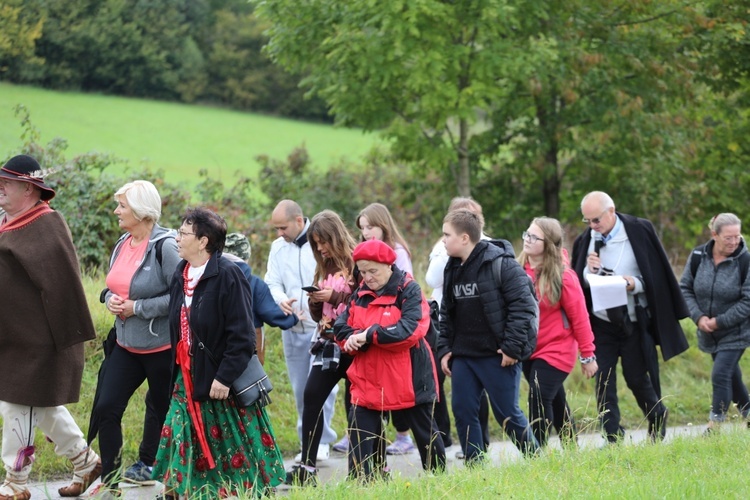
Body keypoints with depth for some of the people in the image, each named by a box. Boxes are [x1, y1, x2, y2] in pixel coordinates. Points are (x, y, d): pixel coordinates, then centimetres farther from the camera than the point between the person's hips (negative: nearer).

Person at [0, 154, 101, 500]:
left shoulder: (45, 226, -18)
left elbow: (60, 286, -20)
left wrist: (66, 337, -19)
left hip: (33, 341, -10)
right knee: (43, 406, 17)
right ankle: (86, 461, 29)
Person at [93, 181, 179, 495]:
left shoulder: (165, 246, -18)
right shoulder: (122, 245, 6)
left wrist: (136, 308, -19)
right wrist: (111, 301, -3)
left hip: (161, 347, -7)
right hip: (126, 345, 7)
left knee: (162, 411, 10)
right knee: (107, 408, 1)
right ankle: (109, 482, 9)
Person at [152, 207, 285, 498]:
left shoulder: (227, 276, -16)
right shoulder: (181, 275, 9)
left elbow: (242, 335, -19)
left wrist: (224, 377, -21)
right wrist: (176, 373, 16)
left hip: (223, 383, -7)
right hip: (187, 381, 7)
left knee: (232, 454, 1)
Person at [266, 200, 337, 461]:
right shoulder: (278, 248, 10)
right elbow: (272, 283, 8)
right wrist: (281, 300, -13)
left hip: (324, 325, -6)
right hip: (293, 329, 6)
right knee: (300, 390, 9)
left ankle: (322, 440, -8)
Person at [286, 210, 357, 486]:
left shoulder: (356, 263, -7)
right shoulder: (325, 268, 16)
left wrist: (335, 296, -16)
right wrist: (315, 302, 0)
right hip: (328, 343, 7)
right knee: (312, 396, -5)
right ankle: (307, 466, -4)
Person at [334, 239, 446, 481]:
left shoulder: (409, 290, -11)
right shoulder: (360, 293, 7)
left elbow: (410, 329, -24)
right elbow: (341, 328, 4)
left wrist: (369, 335, -23)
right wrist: (352, 338, -19)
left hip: (407, 378, -4)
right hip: (368, 380, 5)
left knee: (425, 431, 12)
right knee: (360, 434, -2)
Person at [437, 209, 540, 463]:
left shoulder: (501, 264, -13)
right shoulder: (452, 269, 10)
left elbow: (523, 306, -16)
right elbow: (447, 314, 19)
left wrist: (512, 347, -17)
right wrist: (444, 348, 10)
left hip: (497, 356, -7)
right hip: (463, 356, 7)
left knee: (507, 413, 0)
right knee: (463, 412, 3)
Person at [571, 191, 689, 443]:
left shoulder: (640, 231, -6)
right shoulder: (584, 241, 2)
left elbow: (657, 276, -1)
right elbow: (578, 283, 8)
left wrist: (635, 284, -20)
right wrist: (589, 272, -13)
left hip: (634, 322, -2)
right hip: (601, 323, 2)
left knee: (637, 378, 6)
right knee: (603, 383, -3)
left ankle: (658, 419, 33)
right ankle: (613, 439, 3)